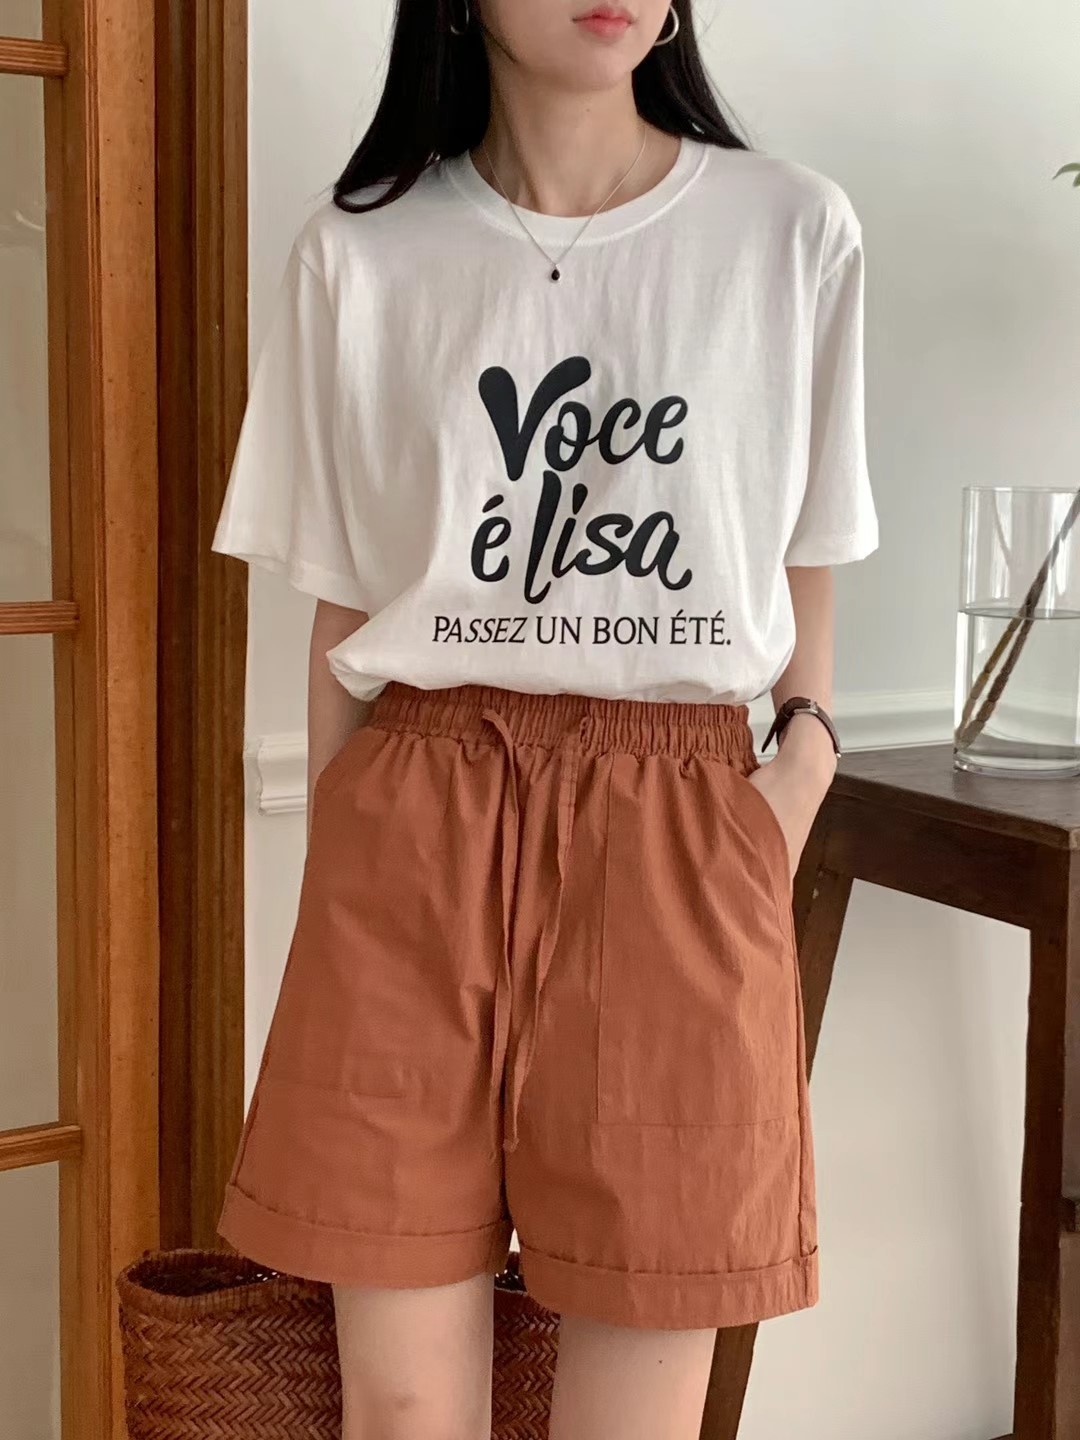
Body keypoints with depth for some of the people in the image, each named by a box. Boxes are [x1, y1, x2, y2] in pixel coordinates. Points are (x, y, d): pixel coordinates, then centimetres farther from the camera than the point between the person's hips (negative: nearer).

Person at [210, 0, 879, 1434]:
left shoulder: (795, 233, 5)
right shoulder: (360, 252, 6)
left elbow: (806, 580, 12)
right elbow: (341, 613, 8)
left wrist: (801, 769, -2)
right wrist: (339, 861, 6)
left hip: (673, 837, 0)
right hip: (415, 833, 1)